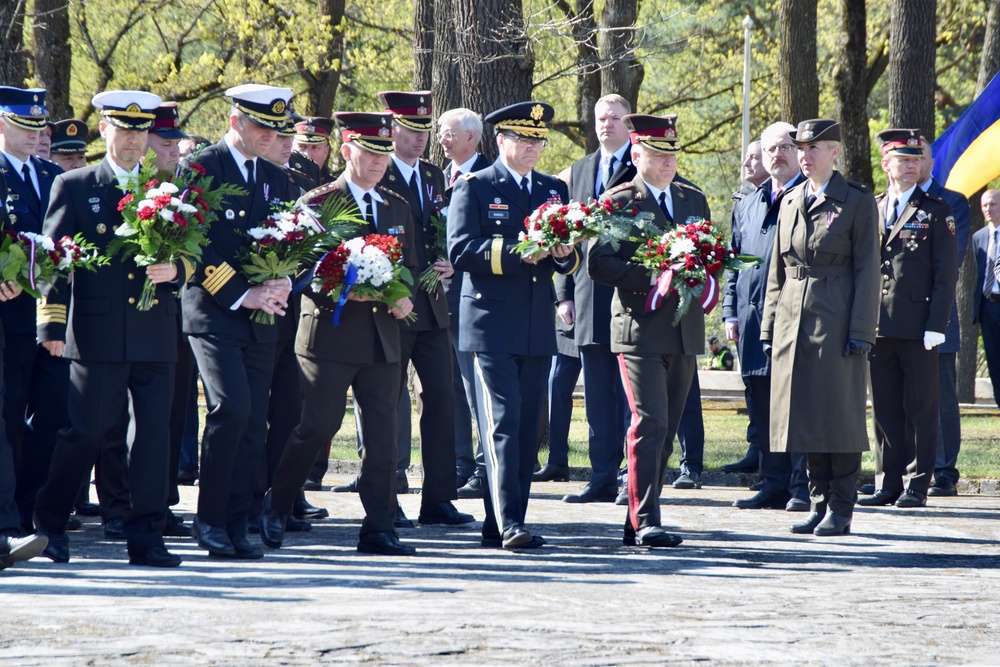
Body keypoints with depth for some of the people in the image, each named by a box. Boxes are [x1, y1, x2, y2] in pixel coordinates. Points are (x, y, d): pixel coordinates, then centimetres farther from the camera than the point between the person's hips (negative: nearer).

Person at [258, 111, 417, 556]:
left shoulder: (398, 209, 16)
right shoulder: (316, 204, -2)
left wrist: (404, 298, 0)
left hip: (382, 338, 5)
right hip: (331, 335, -5)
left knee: (382, 431, 1)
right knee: (318, 426, -5)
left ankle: (379, 528, 3)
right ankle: (275, 506, 16)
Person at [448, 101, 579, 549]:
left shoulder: (554, 190, 17)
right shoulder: (474, 188, 1)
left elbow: (572, 260, 17)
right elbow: (460, 250, -11)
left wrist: (564, 255, -7)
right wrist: (517, 251, -21)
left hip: (538, 328, 6)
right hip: (492, 326, -6)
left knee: (527, 427, 5)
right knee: (503, 422, -13)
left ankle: (500, 526, 11)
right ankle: (508, 524, -18)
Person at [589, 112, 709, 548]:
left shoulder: (694, 200, 17)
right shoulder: (618, 202, -1)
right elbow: (598, 264, -9)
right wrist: (651, 278, -19)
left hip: (685, 331, 6)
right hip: (639, 329, -6)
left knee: (665, 430, 8)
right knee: (649, 423, -14)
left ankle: (638, 520, 14)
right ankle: (645, 522, -15)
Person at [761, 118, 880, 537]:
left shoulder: (858, 203, -2)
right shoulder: (791, 202, 13)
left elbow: (867, 270, -6)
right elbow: (777, 270, 16)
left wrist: (861, 331, -12)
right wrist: (770, 326, 10)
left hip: (837, 321, -5)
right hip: (794, 320, 5)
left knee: (839, 418, -3)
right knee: (807, 418, 7)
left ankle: (841, 511, 1)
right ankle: (819, 503, 14)